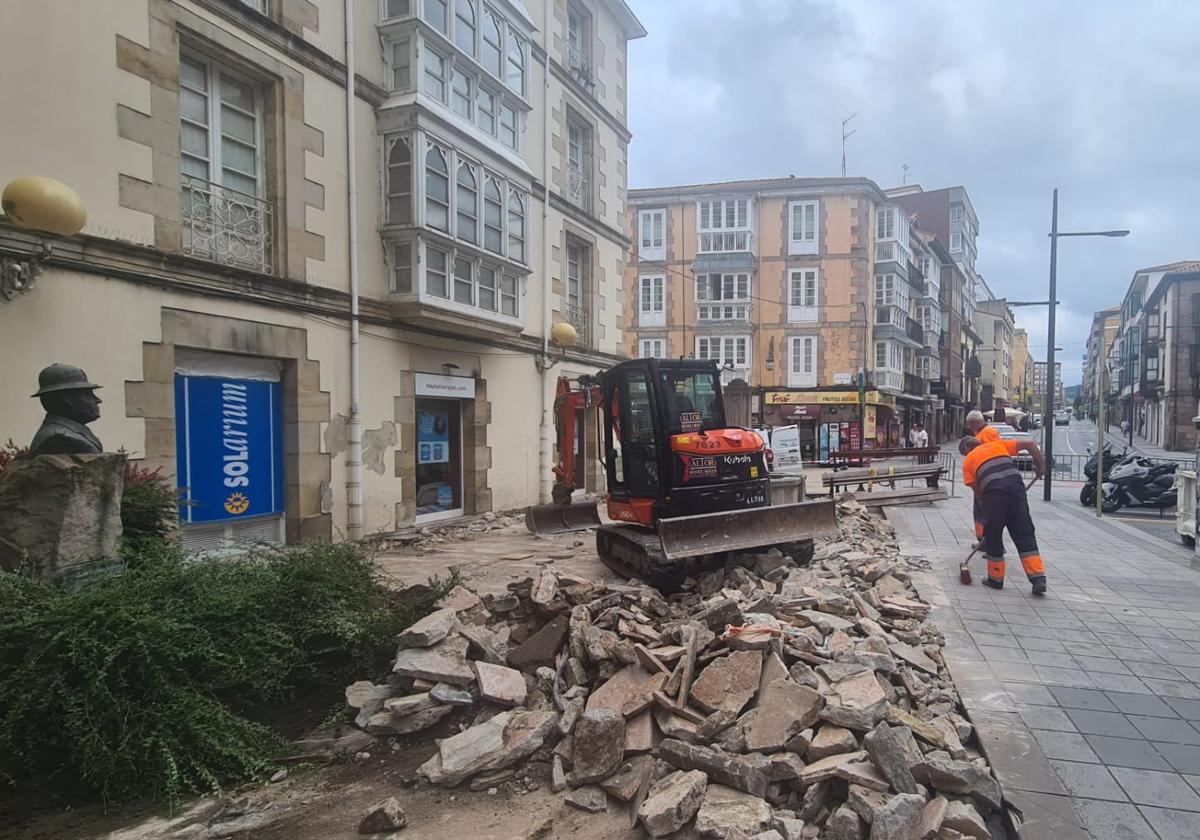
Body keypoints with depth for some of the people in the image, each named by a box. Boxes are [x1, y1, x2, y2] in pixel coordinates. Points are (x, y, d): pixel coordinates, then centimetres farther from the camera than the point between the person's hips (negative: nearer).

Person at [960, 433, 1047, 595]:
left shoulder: (968, 460, 21)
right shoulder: (998, 445, 28)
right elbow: (1029, 444, 19)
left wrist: (984, 505, 24)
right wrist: (1041, 464, 22)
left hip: (993, 491, -2)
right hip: (1016, 484, 2)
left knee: (992, 535, 13)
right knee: (1025, 535, 8)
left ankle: (996, 579, 23)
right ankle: (1038, 578, 0)